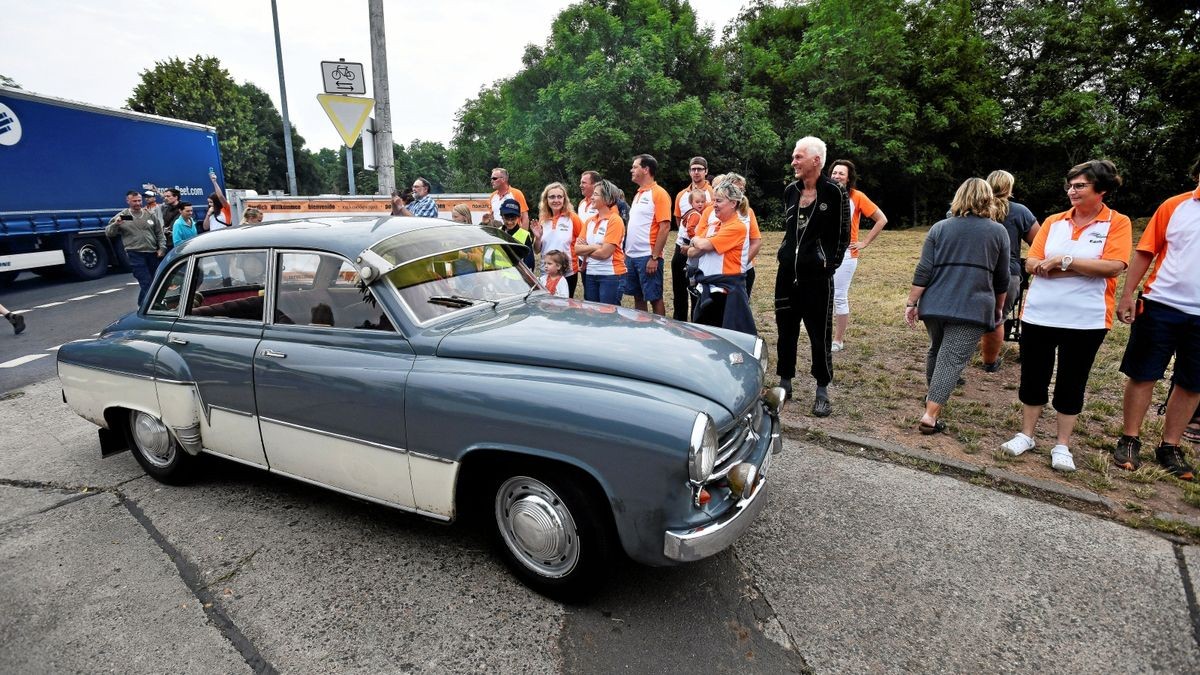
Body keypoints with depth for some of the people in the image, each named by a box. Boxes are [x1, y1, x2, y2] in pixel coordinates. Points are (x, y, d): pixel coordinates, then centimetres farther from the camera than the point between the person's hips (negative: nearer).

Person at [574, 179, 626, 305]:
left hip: (611, 275, -6)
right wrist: (596, 247, -11)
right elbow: (577, 249, 2)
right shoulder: (589, 221, 9)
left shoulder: (615, 220, -11)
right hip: (591, 274, 7)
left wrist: (586, 249, -3)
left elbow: (604, 253, -18)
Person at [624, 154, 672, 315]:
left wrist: (655, 257, -19)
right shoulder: (638, 194, 16)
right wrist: (626, 251, 14)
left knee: (654, 298, 0)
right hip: (631, 256, 8)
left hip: (648, 257, -8)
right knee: (638, 297, 13)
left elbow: (665, 227, -15)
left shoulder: (659, 194, -9)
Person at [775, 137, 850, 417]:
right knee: (786, 330, 12)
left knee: (820, 334, 2)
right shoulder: (790, 191, 8)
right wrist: (787, 255, 14)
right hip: (787, 273, 5)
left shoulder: (834, 193, -8)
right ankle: (785, 383, 25)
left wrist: (830, 264, -7)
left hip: (817, 277, -5)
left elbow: (843, 235, -4)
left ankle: (822, 391, 15)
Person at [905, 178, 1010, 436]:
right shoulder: (998, 232, 6)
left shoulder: (940, 228, 6)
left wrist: (911, 303, 3)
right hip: (972, 308, -2)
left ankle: (932, 398, 38)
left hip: (934, 305, 3)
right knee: (952, 360, -4)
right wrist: (998, 309, 26)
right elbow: (1001, 280, 13)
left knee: (936, 350, 22)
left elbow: (922, 272, -1)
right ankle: (930, 415, -11)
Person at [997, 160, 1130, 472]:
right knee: (1033, 376, 10)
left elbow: (1113, 267, -15)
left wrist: (1064, 261, -16)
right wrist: (1087, 269, -13)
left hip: (1086, 320, -2)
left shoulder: (1118, 223, -2)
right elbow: (1032, 264, -5)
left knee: (1072, 383, 8)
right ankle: (1026, 435, 24)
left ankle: (1062, 446, 20)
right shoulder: (1054, 222, 5)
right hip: (1039, 315, 2)